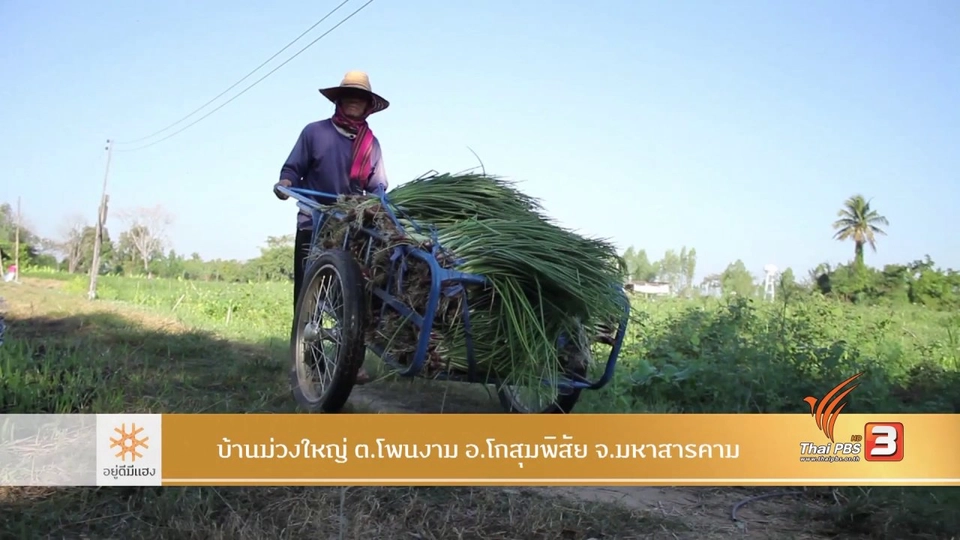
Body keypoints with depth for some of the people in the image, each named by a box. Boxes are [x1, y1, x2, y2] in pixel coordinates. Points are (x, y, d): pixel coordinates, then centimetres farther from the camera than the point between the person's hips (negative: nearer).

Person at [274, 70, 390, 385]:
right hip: (313, 225, -2)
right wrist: (285, 182, -20)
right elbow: (293, 167, 3)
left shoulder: (371, 143, 11)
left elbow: (378, 185, 9)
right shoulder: (315, 132, 3)